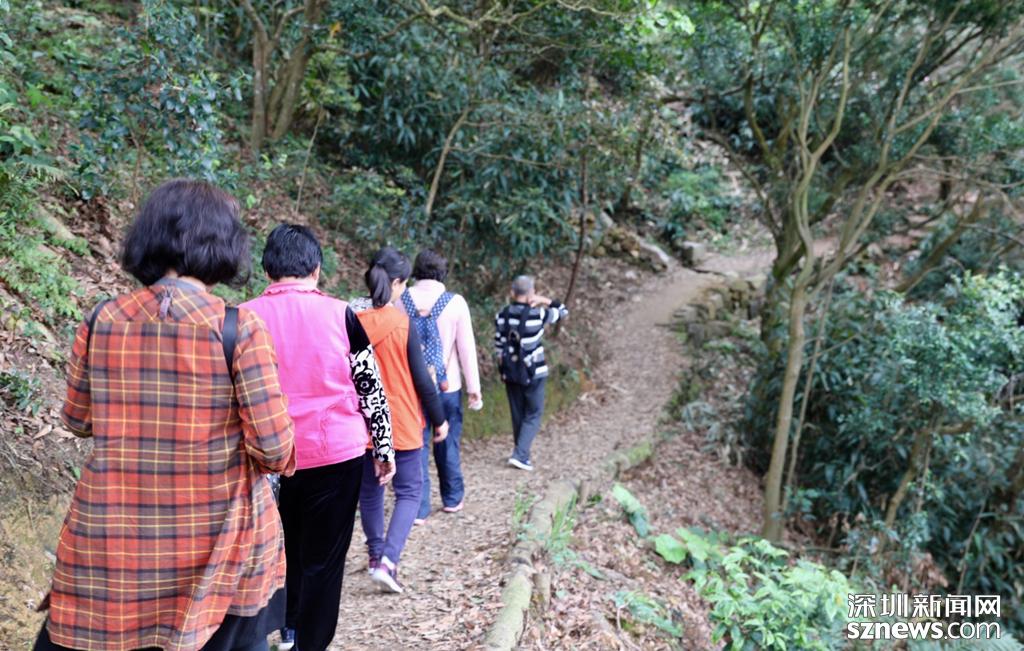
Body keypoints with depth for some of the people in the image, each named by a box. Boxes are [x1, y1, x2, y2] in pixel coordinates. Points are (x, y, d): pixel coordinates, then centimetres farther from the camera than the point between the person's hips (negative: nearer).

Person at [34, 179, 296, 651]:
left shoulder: (102, 321, -5)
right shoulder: (239, 327, -15)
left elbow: (76, 419, 9)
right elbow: (273, 445, -15)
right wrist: (277, 460, 7)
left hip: (112, 531, 3)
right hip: (215, 539, -2)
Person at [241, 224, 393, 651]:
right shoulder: (339, 314, -6)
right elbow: (370, 388, -2)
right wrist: (384, 447, 7)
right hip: (335, 453, -2)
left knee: (282, 545, 24)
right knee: (323, 559, 8)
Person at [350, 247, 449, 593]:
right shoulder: (401, 322, -14)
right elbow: (420, 377, -10)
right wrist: (439, 418, 1)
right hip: (400, 422, -4)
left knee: (369, 491, 19)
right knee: (408, 491, 7)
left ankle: (376, 555, 30)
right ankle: (388, 560, -8)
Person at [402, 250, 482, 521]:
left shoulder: (401, 301, -3)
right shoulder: (455, 302, -7)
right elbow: (467, 347, -6)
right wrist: (474, 388, 1)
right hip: (447, 386, -1)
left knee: (417, 444, 6)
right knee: (448, 443, 13)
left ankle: (418, 508, 6)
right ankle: (452, 498, 28)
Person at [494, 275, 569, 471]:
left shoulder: (502, 316, -1)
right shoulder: (538, 314, -13)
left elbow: (498, 345, 6)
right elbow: (563, 312, 3)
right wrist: (545, 301, -2)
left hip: (510, 373, 4)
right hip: (533, 374, -4)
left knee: (518, 415, 14)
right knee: (533, 415, 5)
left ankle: (523, 455, 22)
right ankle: (520, 454, -7)